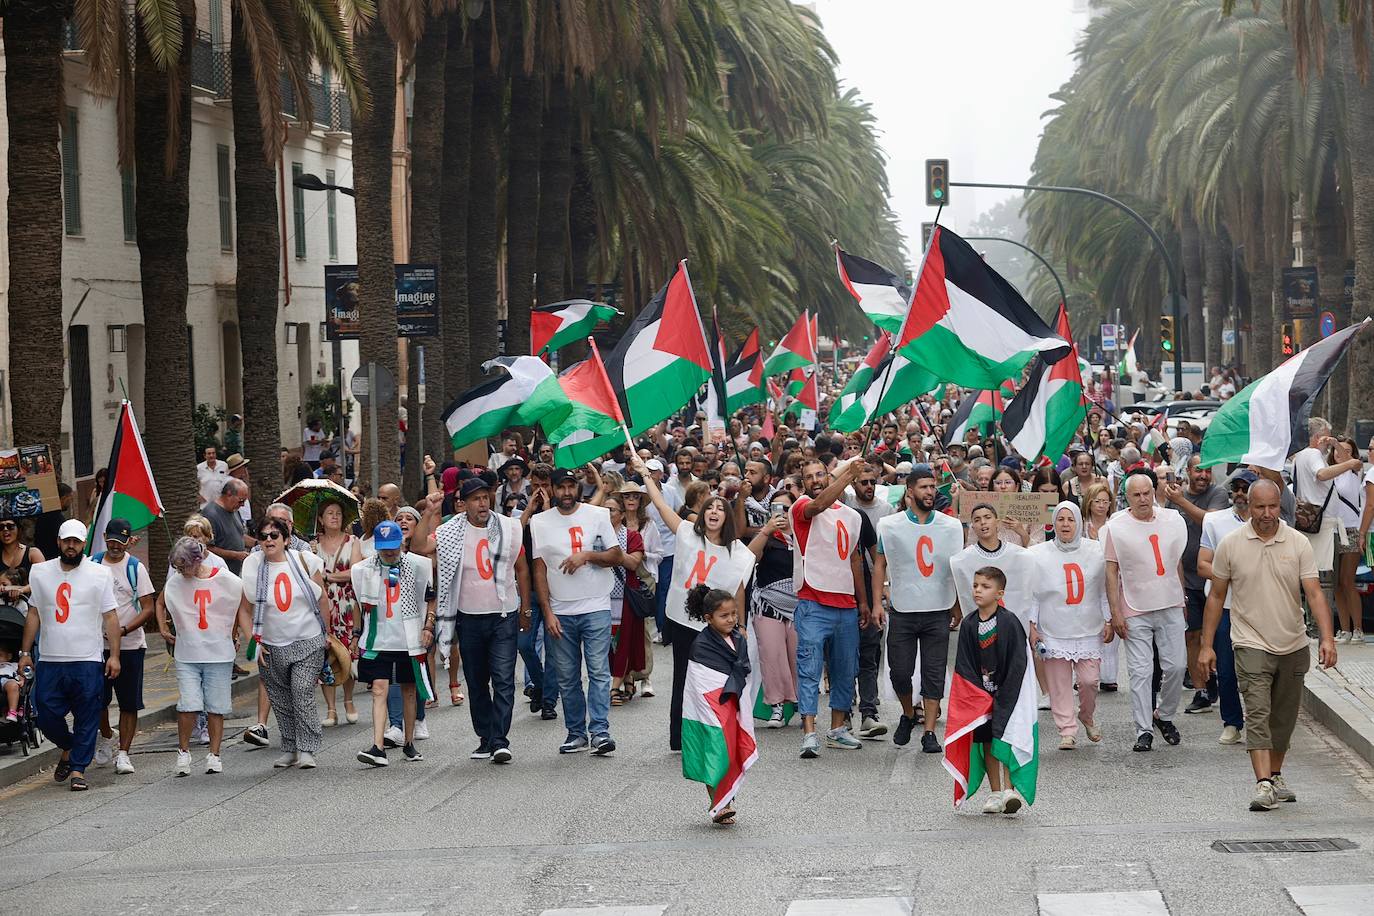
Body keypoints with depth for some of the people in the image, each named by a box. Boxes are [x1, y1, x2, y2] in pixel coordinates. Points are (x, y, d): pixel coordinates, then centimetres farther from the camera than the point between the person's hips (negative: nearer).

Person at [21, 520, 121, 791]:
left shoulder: (100, 574, 1)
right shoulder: (40, 572, 9)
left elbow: (110, 616, 2)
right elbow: (33, 615, 13)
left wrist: (114, 655, -4)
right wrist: (25, 653, 9)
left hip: (88, 660, -2)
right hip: (50, 660, 2)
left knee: (87, 718, -3)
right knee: (47, 717, 3)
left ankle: (78, 769, 6)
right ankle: (68, 748, 30)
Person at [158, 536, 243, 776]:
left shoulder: (226, 581, -6)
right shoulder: (175, 582, 0)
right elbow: (160, 604, 20)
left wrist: (234, 636, 11)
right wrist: (163, 628, 8)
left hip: (219, 654, -1)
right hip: (187, 655, 1)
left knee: (216, 707, 3)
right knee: (188, 705, -10)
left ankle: (214, 755, 14)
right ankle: (183, 752, 6)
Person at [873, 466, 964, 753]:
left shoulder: (952, 526, 4)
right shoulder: (890, 525, 1)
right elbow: (880, 564, 6)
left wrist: (959, 608, 8)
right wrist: (877, 602, -3)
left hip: (938, 611, 0)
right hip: (902, 611, 0)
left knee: (934, 673, -1)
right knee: (900, 671, 1)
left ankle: (929, 732, 5)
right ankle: (909, 715, 28)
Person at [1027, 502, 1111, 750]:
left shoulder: (1096, 551, 3)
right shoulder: (1038, 555, -1)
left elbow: (1104, 590, 10)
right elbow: (1032, 593, 3)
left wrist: (1108, 621, 7)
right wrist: (1032, 626, -1)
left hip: (1089, 630, 1)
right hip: (1054, 632, -1)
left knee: (1089, 680, -3)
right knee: (1059, 683, -1)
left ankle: (1087, 717, 24)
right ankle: (1067, 731, 7)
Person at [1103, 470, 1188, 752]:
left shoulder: (1173, 521, 4)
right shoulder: (1116, 527, -5)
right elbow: (1111, 572, -3)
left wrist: (1181, 599, 17)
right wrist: (1115, 612, -7)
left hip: (1170, 606, 3)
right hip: (1135, 611, -3)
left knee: (1176, 666, 0)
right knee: (1140, 671, -3)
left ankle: (1164, 716, 22)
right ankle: (1144, 730, 2)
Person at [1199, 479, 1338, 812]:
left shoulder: (1299, 544, -2)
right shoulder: (1230, 545, -3)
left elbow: (1314, 594, -7)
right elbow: (1216, 596, 4)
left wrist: (1327, 638, -20)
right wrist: (1206, 645, 3)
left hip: (1293, 646, 2)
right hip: (1252, 645, -2)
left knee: (1283, 718, 14)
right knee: (1257, 715, -14)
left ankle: (1275, 776, 31)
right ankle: (1263, 785, -22)